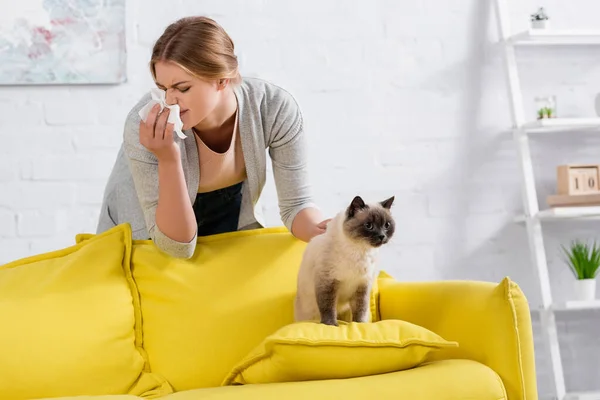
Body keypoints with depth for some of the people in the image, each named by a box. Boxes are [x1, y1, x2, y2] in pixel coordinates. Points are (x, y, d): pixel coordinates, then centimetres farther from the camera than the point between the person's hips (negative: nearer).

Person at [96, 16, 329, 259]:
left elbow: (297, 204, -22)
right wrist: (168, 159, -43)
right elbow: (177, 248, -30)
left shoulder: (276, 108, -29)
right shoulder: (145, 128, -34)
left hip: (228, 215, 1)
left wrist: (322, 232, -44)